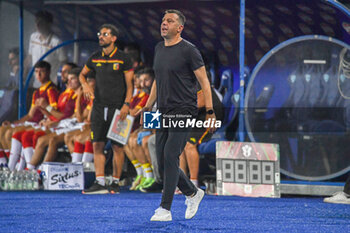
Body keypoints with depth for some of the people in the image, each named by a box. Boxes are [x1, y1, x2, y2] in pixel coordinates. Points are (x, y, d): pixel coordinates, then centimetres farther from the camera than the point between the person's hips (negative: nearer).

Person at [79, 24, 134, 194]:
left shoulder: (123, 59, -2)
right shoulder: (95, 58, 9)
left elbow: (129, 84, -3)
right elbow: (82, 74, 25)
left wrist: (126, 105, -14)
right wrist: (85, 85, 3)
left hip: (117, 108, -4)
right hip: (99, 107, 4)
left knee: (117, 146, 0)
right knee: (97, 145, -3)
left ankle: (115, 182, 8)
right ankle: (99, 183, -4)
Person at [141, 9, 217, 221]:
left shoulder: (188, 50, -7)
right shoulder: (159, 49, 14)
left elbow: (204, 81, -7)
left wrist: (210, 111, -12)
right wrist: (147, 108, 21)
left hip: (183, 111, -7)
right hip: (163, 113, 7)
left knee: (170, 157, -14)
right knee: (163, 163, 6)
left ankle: (165, 210, -12)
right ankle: (193, 193, 28)